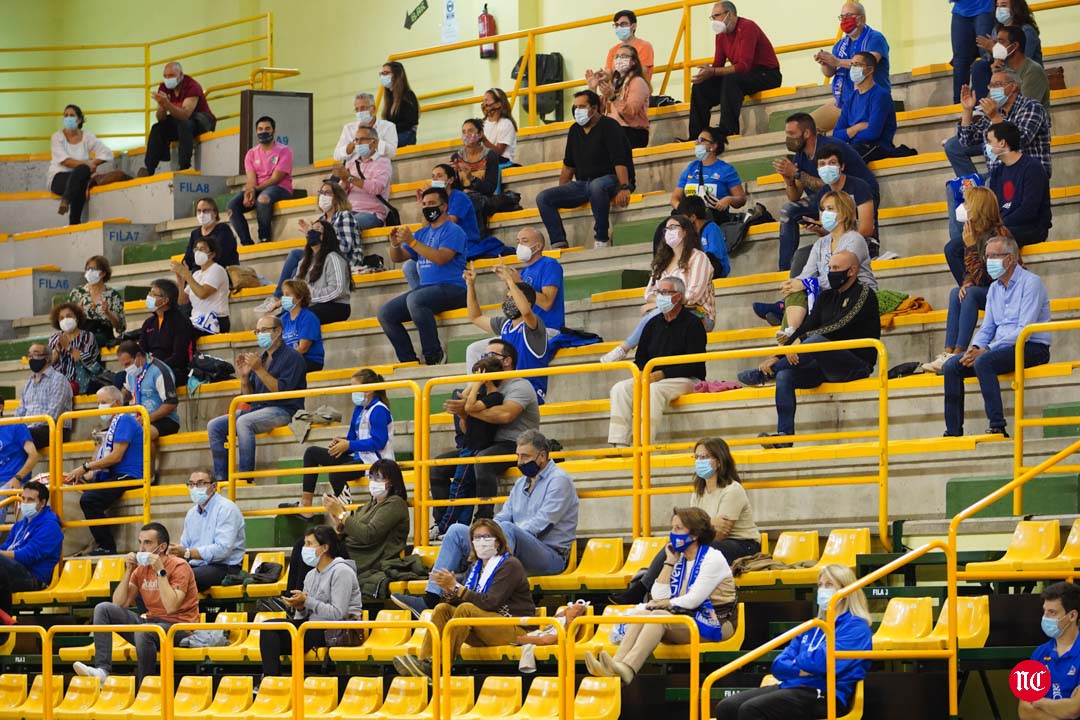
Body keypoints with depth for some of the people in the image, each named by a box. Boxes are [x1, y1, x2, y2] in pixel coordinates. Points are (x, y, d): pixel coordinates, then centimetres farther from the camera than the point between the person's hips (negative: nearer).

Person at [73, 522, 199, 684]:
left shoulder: (179, 567, -9)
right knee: (103, 609, -6)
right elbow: (119, 604, 4)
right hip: (150, 621, 7)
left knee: (143, 632, -39)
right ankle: (102, 671, -21)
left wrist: (160, 572, -21)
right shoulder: (141, 569, 10)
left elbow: (171, 607, -23)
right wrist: (128, 571, -3)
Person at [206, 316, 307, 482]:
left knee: (243, 422, -34)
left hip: (283, 411, -8)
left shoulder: (292, 357, -4)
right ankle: (221, 478, -10)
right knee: (214, 426, -6)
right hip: (258, 409, 8)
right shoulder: (261, 359, 17)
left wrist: (259, 370, -19)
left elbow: (282, 390, -17)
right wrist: (244, 377, -1)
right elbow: (249, 398, 18)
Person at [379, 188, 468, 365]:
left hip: (451, 288, -8)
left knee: (414, 299, -36)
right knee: (385, 313, -7)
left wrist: (411, 242, -22)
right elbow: (398, 258, 18)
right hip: (426, 288, 8)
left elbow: (441, 258, -20)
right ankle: (408, 360, -8)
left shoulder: (453, 231, -3)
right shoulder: (422, 233, 20)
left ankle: (434, 355, -28)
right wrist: (395, 243, -5)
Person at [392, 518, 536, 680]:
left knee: (466, 609, -29)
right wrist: (449, 591, -15)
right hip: (486, 636, 7)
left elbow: (490, 602, -19)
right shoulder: (476, 567, 16)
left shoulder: (510, 565, -6)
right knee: (442, 608, -10)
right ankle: (424, 661, -26)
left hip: (516, 629, -7)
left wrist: (456, 587, -21)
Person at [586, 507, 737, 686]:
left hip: (714, 622, -7)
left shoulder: (713, 558, -7)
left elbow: (694, 600, -15)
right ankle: (617, 666, -37)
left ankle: (627, 670, -49)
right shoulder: (680, 560, 15)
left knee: (659, 615, -29)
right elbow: (659, 597, 4)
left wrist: (667, 604, -2)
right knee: (641, 614, -16)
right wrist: (669, 562, 2)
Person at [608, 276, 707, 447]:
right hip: (651, 378, 7)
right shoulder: (653, 324, 15)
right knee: (620, 388, -17)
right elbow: (640, 358, 18)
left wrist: (663, 374, -19)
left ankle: (644, 445, -40)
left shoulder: (692, 323, -5)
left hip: (686, 380, -7)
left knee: (654, 389, -36)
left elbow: (693, 364, -12)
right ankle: (620, 444, -26)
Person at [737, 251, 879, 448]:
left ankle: (760, 375, -20)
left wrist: (803, 340, -24)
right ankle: (784, 435, -29)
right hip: (827, 368, 7)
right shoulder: (826, 297, 19)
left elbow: (841, 327, -17)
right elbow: (806, 327, 12)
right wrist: (777, 357, -1)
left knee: (817, 340, -34)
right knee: (784, 375, -19)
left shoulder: (864, 294, -3)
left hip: (857, 364, -7)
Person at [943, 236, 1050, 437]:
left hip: (1032, 348, -8)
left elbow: (1024, 331, -18)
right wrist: (974, 348, -6)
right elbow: (987, 328, 17)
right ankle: (953, 432, -10)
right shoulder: (994, 288, 16)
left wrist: (986, 351, -21)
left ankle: (997, 427, -33)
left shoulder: (1030, 283, -10)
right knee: (951, 366, -7)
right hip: (1002, 348, 8)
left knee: (983, 363, -33)